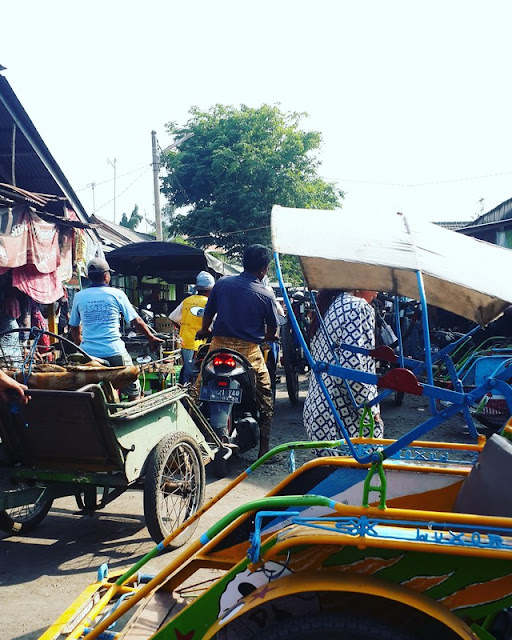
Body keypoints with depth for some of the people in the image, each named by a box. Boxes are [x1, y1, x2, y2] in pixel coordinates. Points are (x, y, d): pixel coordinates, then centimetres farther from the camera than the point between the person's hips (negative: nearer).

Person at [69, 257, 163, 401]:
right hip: (115, 352, -3)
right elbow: (136, 321, 3)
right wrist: (151, 337, 18)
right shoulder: (117, 294, -1)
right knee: (133, 392, 9)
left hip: (88, 353, 3)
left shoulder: (79, 297, 7)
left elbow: (74, 328, 16)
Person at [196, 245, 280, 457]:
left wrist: (204, 331, 33)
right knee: (265, 399, 12)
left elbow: (208, 313, 11)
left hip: (219, 345, 3)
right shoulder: (266, 295, -6)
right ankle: (264, 448, 13)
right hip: (248, 351, -2)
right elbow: (272, 332, 2)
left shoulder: (222, 283, 2)